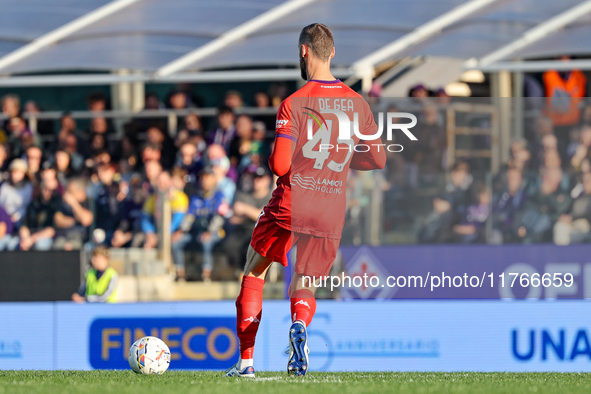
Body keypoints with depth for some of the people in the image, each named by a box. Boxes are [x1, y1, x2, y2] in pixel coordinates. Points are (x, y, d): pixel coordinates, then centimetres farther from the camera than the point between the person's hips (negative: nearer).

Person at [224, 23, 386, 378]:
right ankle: (300, 323, -24)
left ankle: (246, 360, 13)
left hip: (290, 205, -3)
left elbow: (279, 165, -15)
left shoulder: (293, 104, -10)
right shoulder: (358, 103, 4)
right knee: (304, 287, 14)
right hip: (331, 214, 3)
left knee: (254, 272, 18)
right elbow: (378, 160, 10)